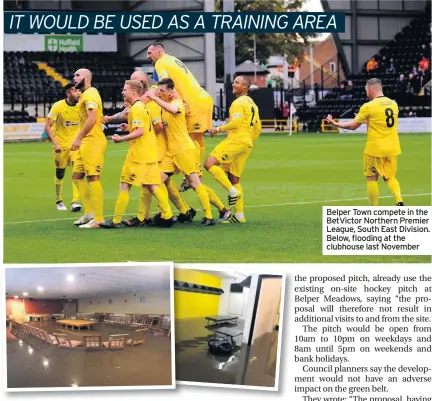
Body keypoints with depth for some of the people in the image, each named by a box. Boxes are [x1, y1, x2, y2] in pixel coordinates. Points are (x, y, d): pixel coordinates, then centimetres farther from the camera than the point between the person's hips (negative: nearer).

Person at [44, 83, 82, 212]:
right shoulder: (58, 106, -13)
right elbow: (47, 127, -12)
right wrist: (55, 143, -21)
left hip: (75, 144, 2)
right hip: (61, 145, -1)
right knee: (60, 174, 8)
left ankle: (75, 201, -14)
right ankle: (59, 201, 27)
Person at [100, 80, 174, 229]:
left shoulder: (136, 108, -13)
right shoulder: (143, 106, 17)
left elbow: (139, 132, -22)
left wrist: (121, 139, -19)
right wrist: (129, 127, 15)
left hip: (138, 155, -9)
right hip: (150, 154, 9)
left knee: (125, 185, -2)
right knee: (152, 186, 8)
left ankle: (116, 221, 1)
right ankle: (168, 216, 2)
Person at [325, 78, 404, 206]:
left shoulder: (368, 107, -12)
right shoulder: (393, 104, 5)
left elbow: (353, 126, -3)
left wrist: (335, 123, 11)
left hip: (375, 149, -5)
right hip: (392, 149, 5)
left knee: (371, 178, 10)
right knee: (390, 177, 18)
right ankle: (399, 200, -5)